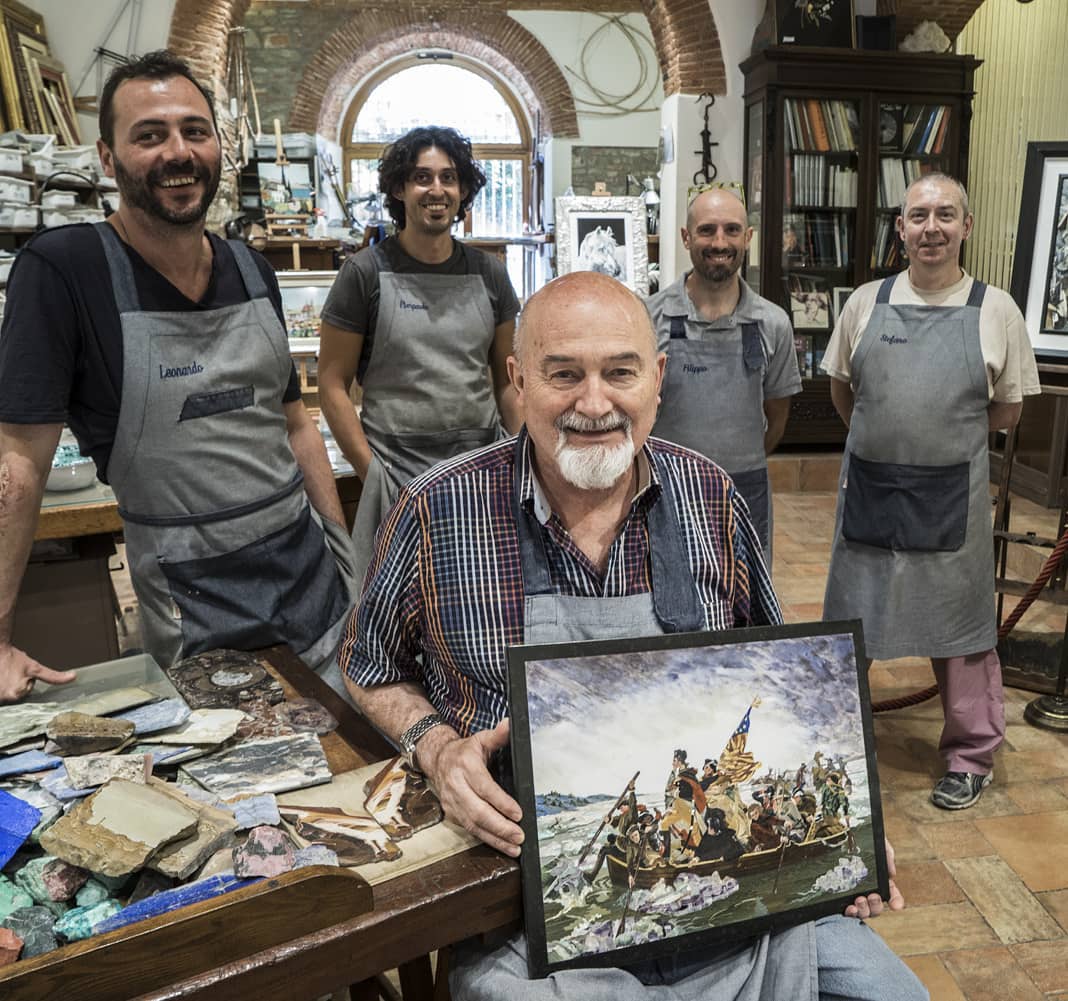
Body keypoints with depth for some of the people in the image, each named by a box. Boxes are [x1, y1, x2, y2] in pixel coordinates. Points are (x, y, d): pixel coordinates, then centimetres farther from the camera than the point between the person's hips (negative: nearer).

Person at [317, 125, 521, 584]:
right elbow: (332, 384, -3)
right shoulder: (366, 272, -3)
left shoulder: (488, 273, 9)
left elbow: (507, 380, 13)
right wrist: (372, 473, -10)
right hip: (396, 469, -3)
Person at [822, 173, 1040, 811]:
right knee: (850, 619, 14)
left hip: (951, 499, -2)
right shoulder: (867, 302, 4)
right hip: (868, 489, 2)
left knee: (960, 627, 8)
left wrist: (945, 435, 3)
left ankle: (971, 757, 28)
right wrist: (887, 437, 8)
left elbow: (1009, 411, 4)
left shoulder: (995, 310, -1)